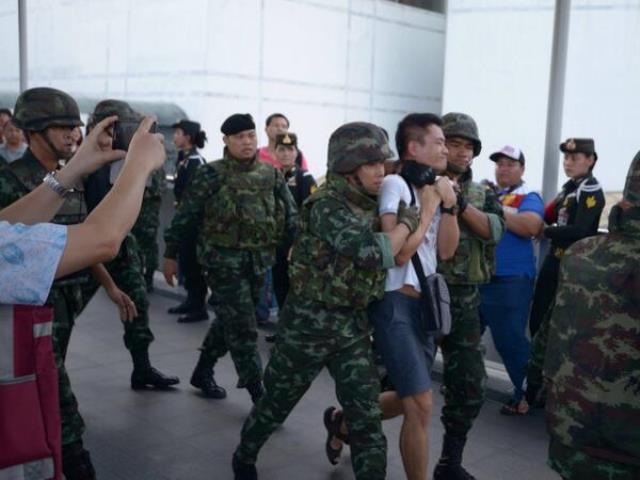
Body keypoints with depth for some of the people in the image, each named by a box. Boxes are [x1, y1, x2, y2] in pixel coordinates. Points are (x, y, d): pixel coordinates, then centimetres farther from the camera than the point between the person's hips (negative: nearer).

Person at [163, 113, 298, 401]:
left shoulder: (271, 176, 5)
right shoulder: (211, 175, -8)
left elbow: (290, 215, 8)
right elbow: (186, 215, -4)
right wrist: (171, 254, -2)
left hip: (259, 261, 5)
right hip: (224, 260, -5)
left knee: (229, 322, 16)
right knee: (242, 327, -5)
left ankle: (202, 373, 35)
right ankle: (258, 393, 3)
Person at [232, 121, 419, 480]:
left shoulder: (372, 202, 3)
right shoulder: (327, 206, -20)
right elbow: (373, 253, -32)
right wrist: (407, 222, -17)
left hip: (354, 324, 6)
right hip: (310, 321, -5)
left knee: (367, 416, 1)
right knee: (279, 400, 15)